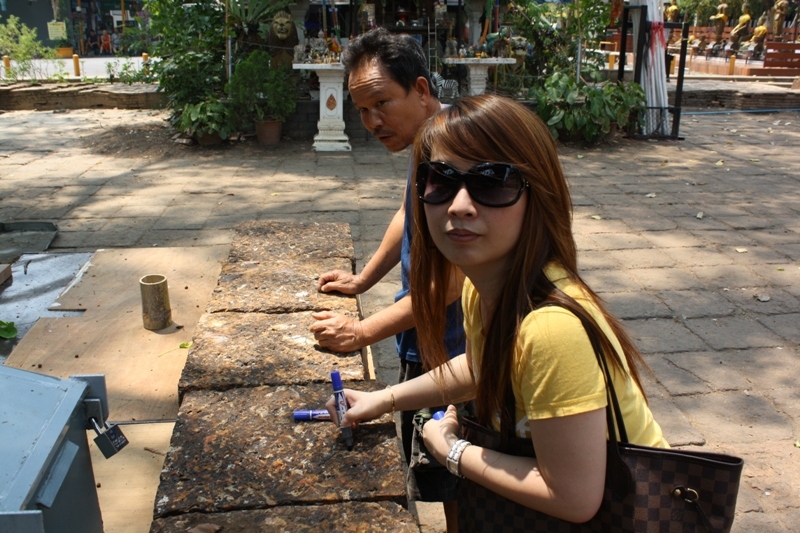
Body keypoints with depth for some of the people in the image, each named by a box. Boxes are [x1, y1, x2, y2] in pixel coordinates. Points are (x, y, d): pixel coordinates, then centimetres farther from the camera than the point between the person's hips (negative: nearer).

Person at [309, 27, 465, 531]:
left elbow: (451, 280, -28)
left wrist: (363, 332, -22)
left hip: (449, 354, -9)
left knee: (446, 482, 7)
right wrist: (363, 279, 20)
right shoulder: (425, 141, 4)